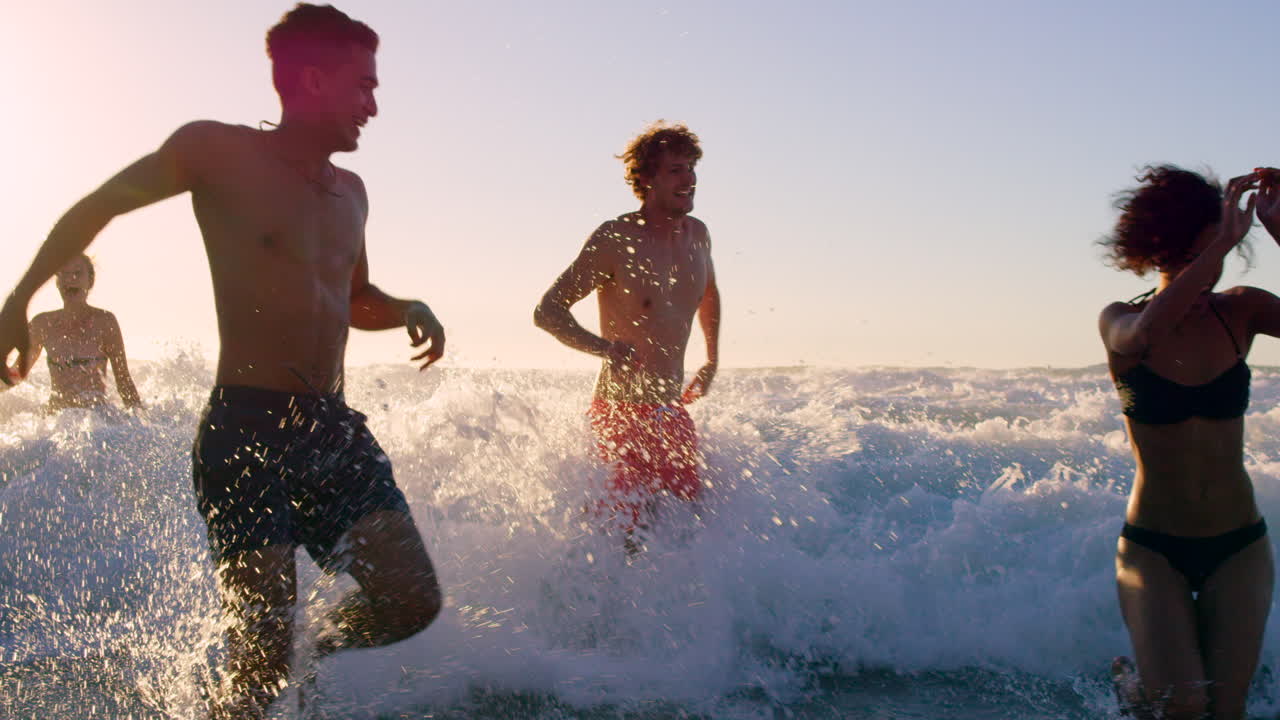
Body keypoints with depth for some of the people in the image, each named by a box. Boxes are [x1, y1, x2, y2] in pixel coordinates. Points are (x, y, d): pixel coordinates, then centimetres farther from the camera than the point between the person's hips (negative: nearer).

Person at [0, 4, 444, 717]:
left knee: (414, 604, -3)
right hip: (246, 432, -6)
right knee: (263, 647, -9)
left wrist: (409, 308, 8)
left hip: (335, 427, 6)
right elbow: (95, 208, 10)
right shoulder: (219, 151, -3)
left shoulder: (351, 191, 15)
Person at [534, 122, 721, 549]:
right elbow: (548, 311, -14)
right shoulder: (615, 240, -13)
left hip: (674, 414, 7)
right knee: (628, 531, -11)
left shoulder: (697, 235, 7)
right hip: (623, 416, -7)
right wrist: (603, 347, -30)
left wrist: (712, 360, 24)